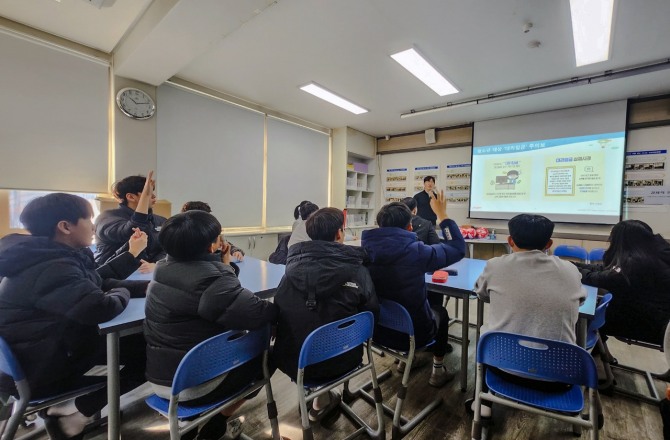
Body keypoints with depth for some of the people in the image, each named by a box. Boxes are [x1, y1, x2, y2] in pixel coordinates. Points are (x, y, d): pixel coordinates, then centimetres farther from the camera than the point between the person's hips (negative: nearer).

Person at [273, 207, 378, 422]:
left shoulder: (294, 263, -5)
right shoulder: (356, 269, -13)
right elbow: (372, 313, -6)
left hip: (292, 359, 2)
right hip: (339, 360, -1)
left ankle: (321, 394, 39)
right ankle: (321, 400, 36)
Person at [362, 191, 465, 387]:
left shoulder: (366, 250, -16)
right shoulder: (416, 252, -26)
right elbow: (457, 248, -10)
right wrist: (442, 214, -3)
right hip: (413, 332, -4)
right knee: (440, 312, 29)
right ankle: (438, 371, 39)